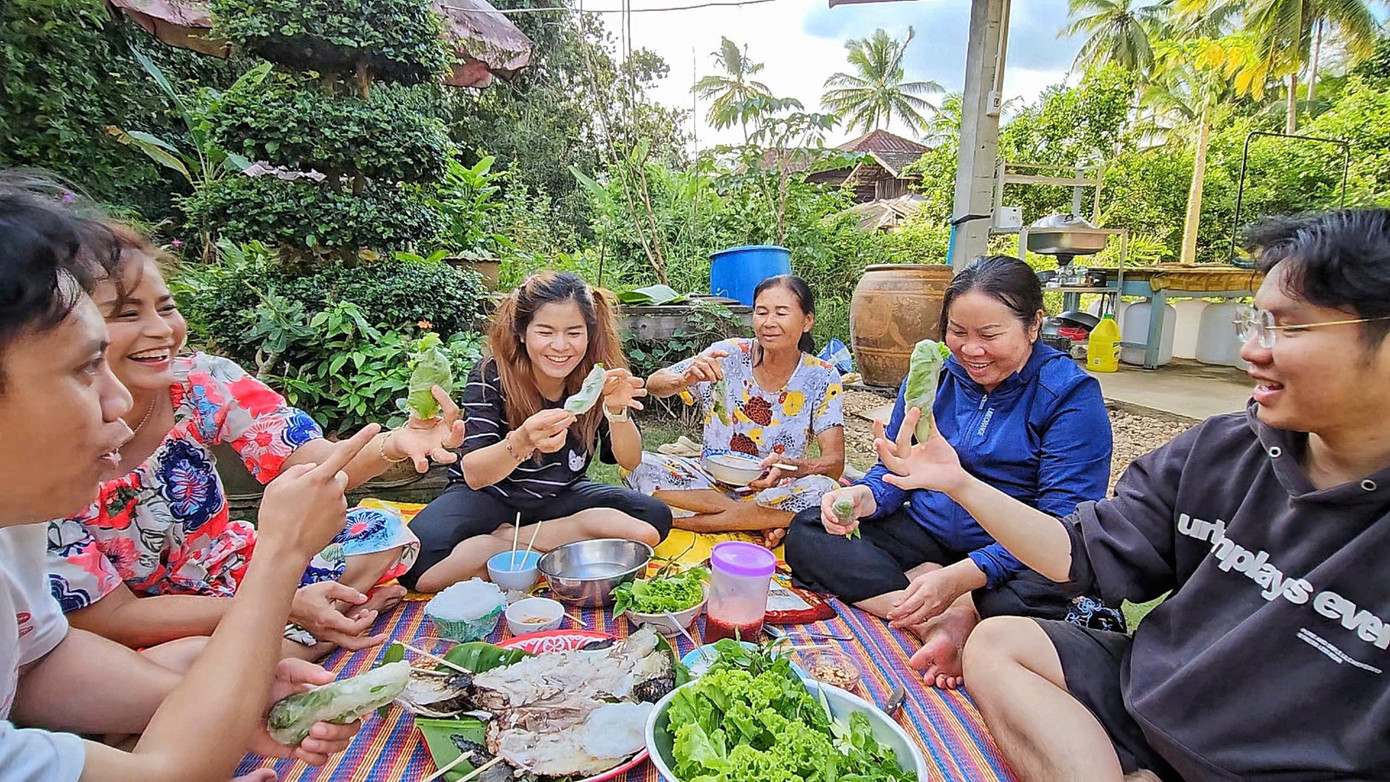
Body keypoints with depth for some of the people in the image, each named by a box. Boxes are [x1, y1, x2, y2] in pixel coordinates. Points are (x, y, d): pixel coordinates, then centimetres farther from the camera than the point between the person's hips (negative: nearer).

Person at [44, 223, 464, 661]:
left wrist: (395, 444, -44)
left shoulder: (204, 384, -16)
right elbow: (110, 616, -20)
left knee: (381, 532, -9)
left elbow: (318, 465, -21)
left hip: (226, 574, 4)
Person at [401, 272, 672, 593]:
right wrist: (522, 441, -46)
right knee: (416, 559, -30)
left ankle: (508, 539, -12)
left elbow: (629, 460, -12)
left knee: (655, 519, -20)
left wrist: (616, 409, -33)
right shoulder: (491, 376, -19)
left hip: (562, 496, 3)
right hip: (491, 496, -2)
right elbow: (473, 475, -25)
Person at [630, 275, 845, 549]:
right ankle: (758, 521, -20)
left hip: (772, 491, -1)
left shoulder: (822, 378, -7)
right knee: (639, 464, -23)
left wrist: (788, 467, -35)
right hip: (711, 481, 2)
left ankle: (696, 520, -21)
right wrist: (685, 380, -32)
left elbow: (835, 463, -13)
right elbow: (654, 384, -8)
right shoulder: (730, 355, -7)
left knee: (823, 490, -32)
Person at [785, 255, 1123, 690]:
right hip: (927, 535, 5)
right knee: (807, 535, -13)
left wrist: (960, 576, -32)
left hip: (1014, 555, -4)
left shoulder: (1070, 394, -12)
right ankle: (943, 617, -25)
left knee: (1031, 598, -40)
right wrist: (862, 498, -18)